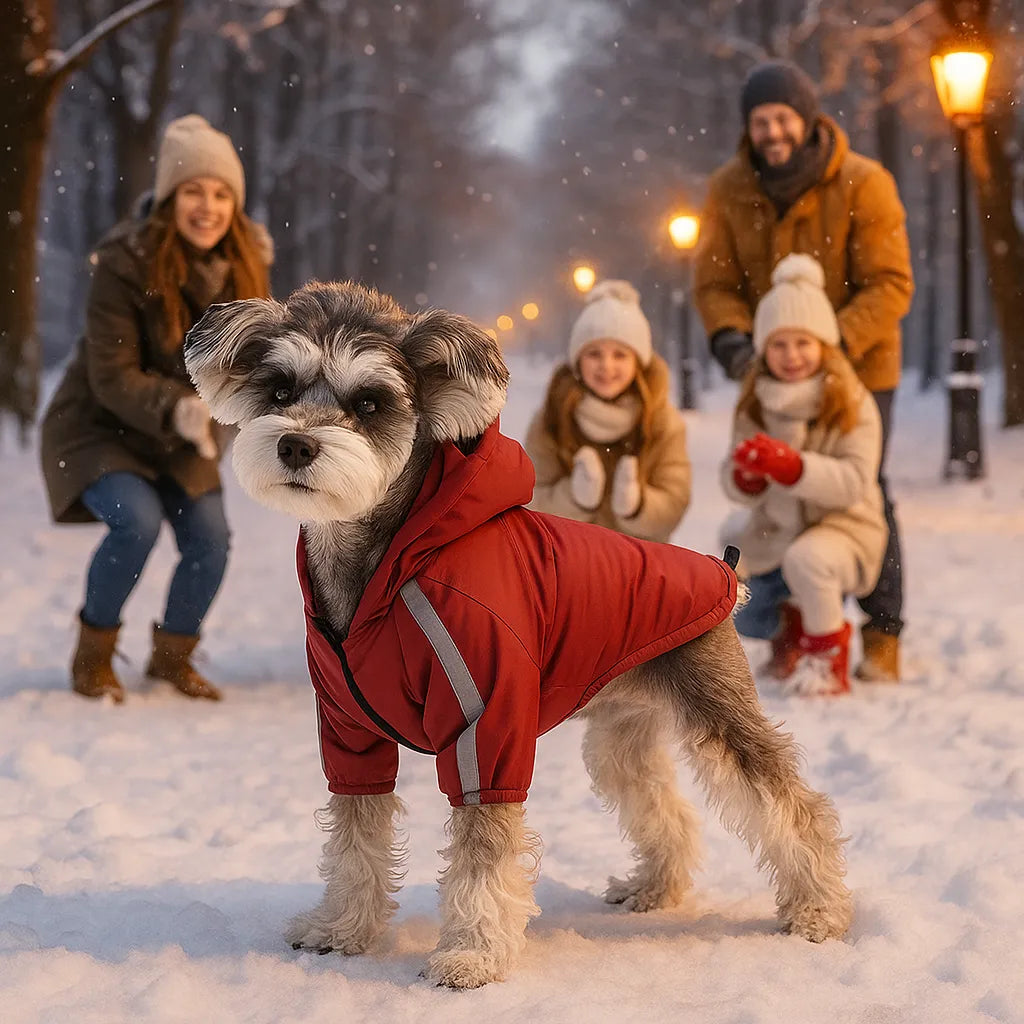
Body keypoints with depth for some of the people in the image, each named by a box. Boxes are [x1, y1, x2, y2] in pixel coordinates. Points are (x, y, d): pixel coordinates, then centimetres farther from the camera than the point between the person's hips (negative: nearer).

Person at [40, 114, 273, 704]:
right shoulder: (126, 264, -24)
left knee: (210, 540, -8)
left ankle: (173, 656, 20)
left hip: (182, 437, 5)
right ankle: (93, 656, -3)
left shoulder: (245, 263, -9)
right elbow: (113, 378, -24)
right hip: (101, 427, -5)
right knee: (137, 521, -26)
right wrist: (178, 408, -41)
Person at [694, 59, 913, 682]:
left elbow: (890, 285, -19)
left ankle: (883, 635, 13)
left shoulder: (863, 184, -17)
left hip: (858, 368, -3)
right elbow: (716, 281, -3)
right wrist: (731, 337, -24)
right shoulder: (730, 191, -7)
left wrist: (836, 343, -33)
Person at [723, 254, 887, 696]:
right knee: (743, 619, 5)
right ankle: (792, 622, 40)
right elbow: (741, 491, -4)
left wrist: (791, 465, -41)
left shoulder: (853, 404, -16)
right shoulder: (755, 406, -3)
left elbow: (854, 482, -27)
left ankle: (828, 657, -14)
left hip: (843, 525, -5)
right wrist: (745, 477, -30)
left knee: (806, 558, -37)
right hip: (775, 530, 6)